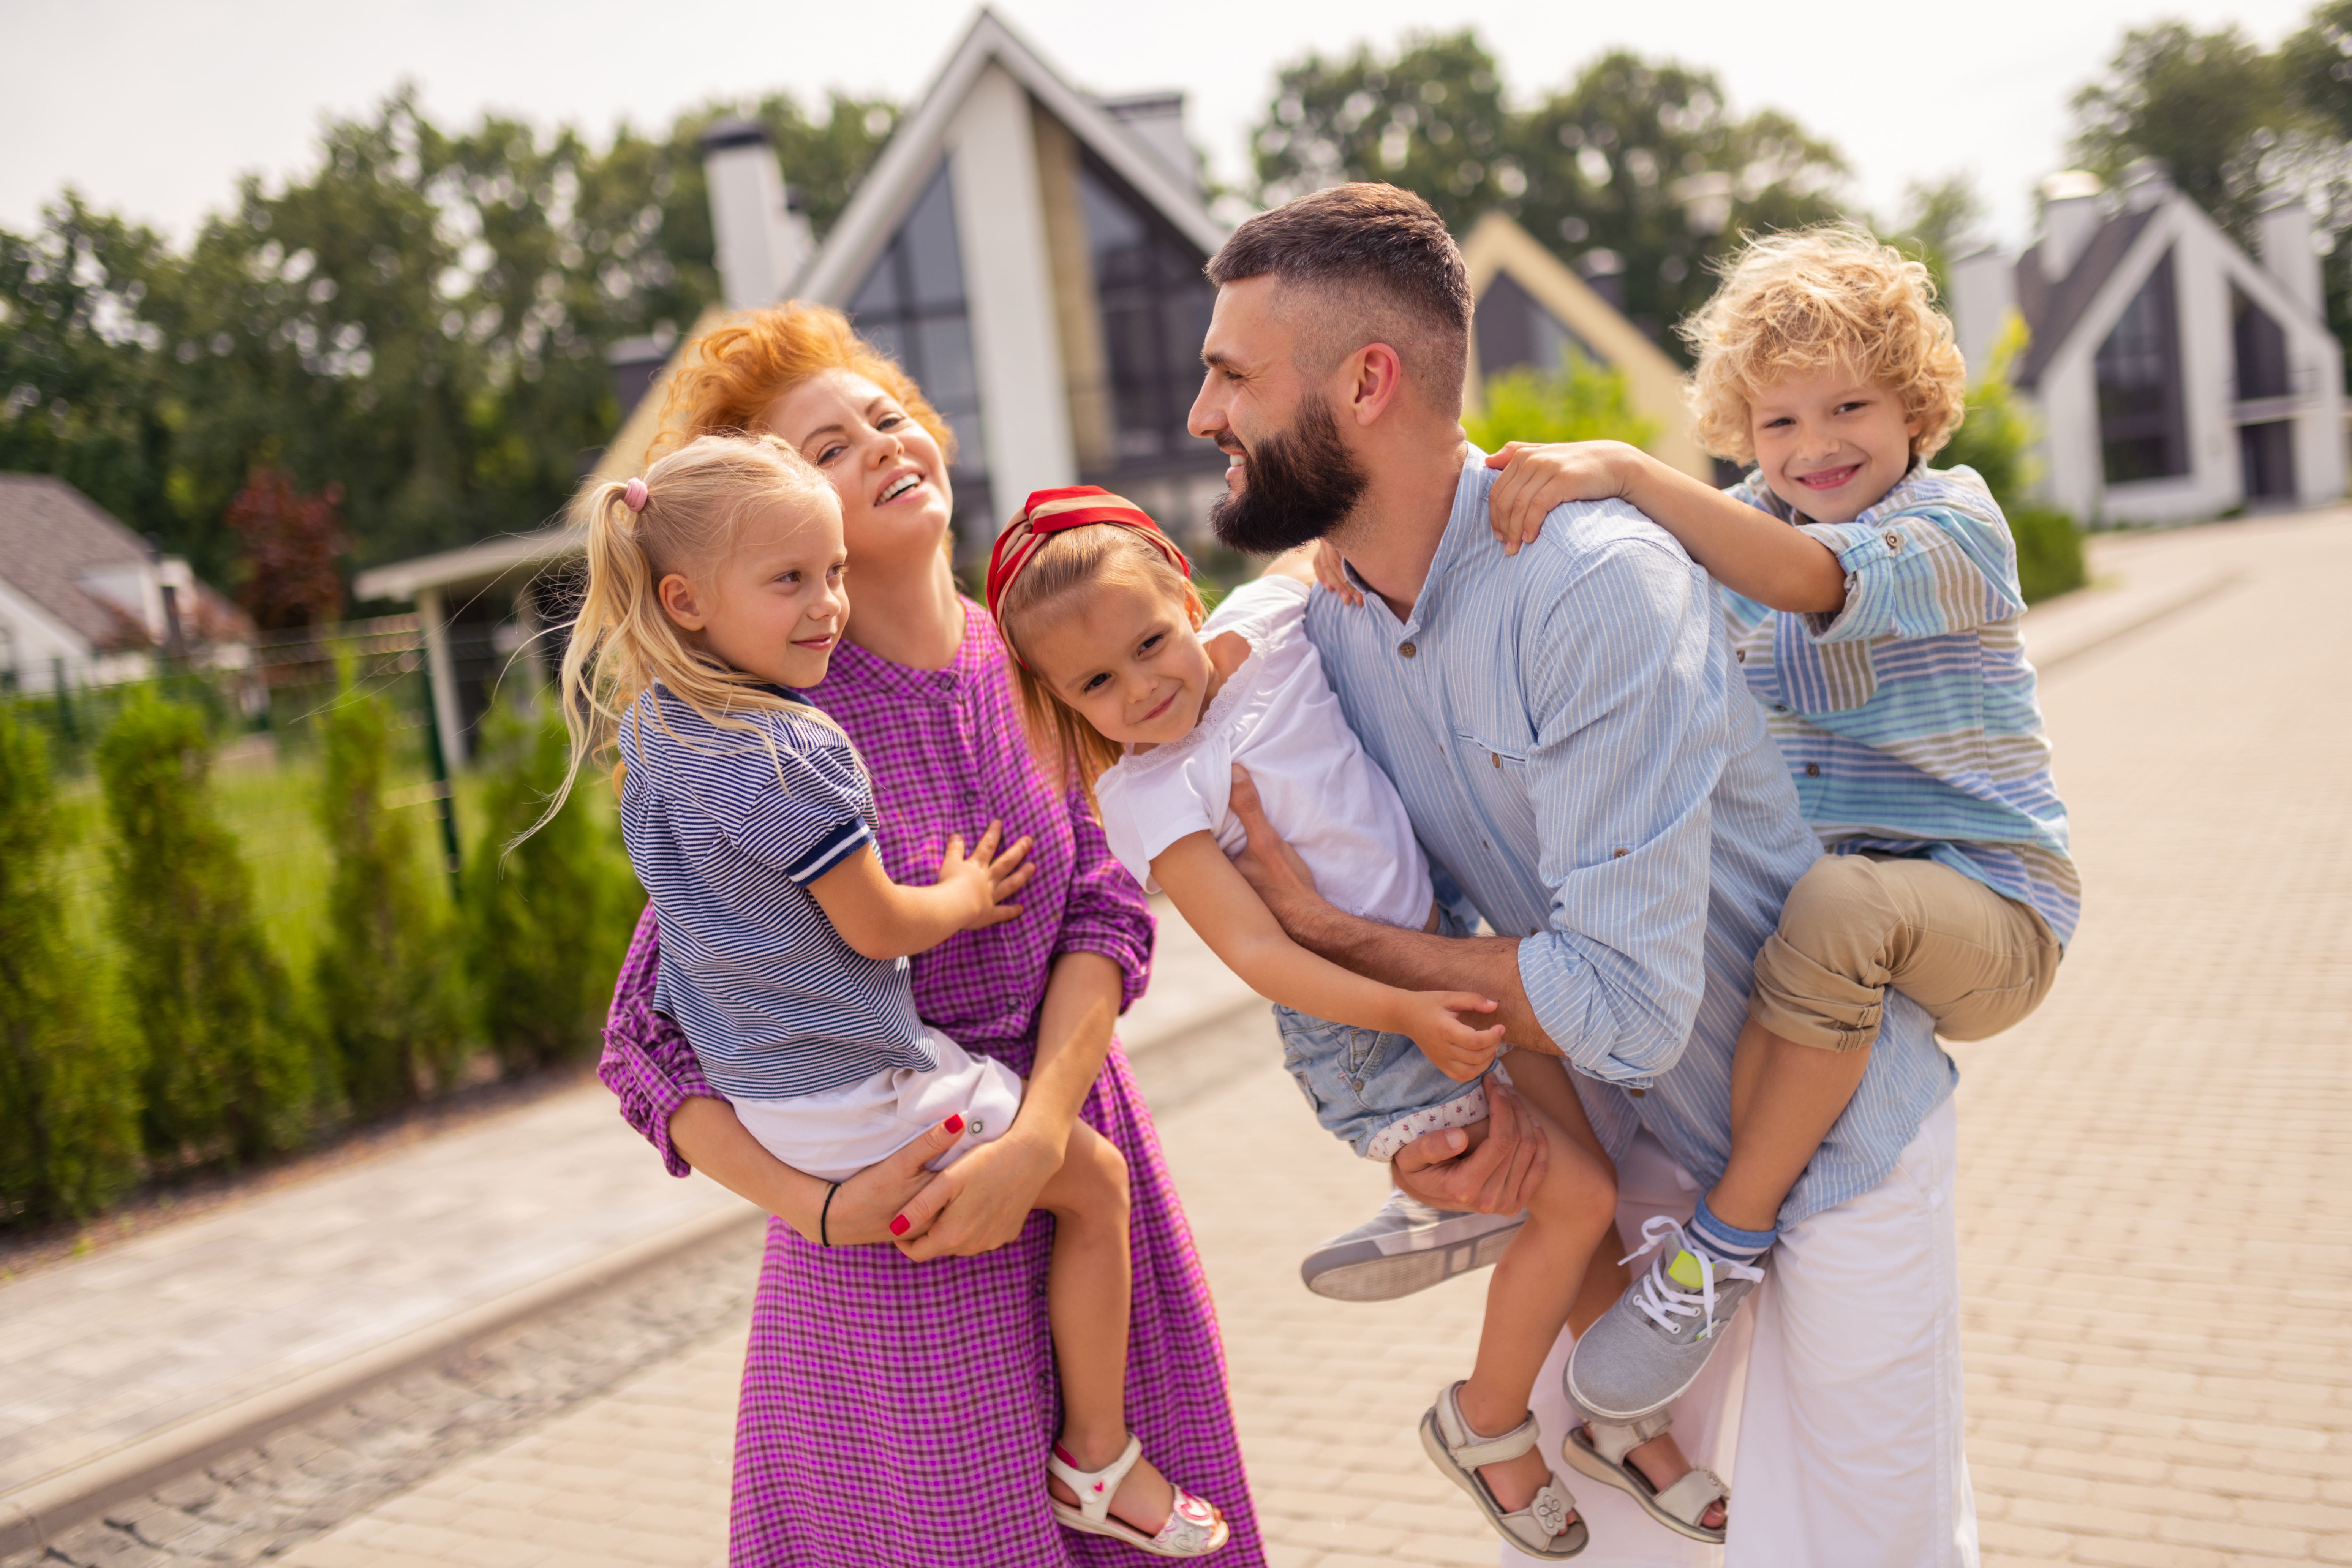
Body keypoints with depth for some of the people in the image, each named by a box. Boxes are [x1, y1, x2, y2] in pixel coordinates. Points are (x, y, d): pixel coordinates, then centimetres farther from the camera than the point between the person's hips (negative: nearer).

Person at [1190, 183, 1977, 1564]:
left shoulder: (1599, 585, -30)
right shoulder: (1322, 632, -7)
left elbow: (1626, 1005, -33)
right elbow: (1380, 918, 4)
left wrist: (1327, 928, -23)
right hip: (1629, 1140, 6)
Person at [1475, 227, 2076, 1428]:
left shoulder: (1957, 521, -10)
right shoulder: (1740, 525, 8)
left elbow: (1810, 577, -30)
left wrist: (1620, 467, -39)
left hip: (1987, 911, -6)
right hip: (1787, 894, 6)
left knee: (1841, 899, -38)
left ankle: (1728, 1239, -23)